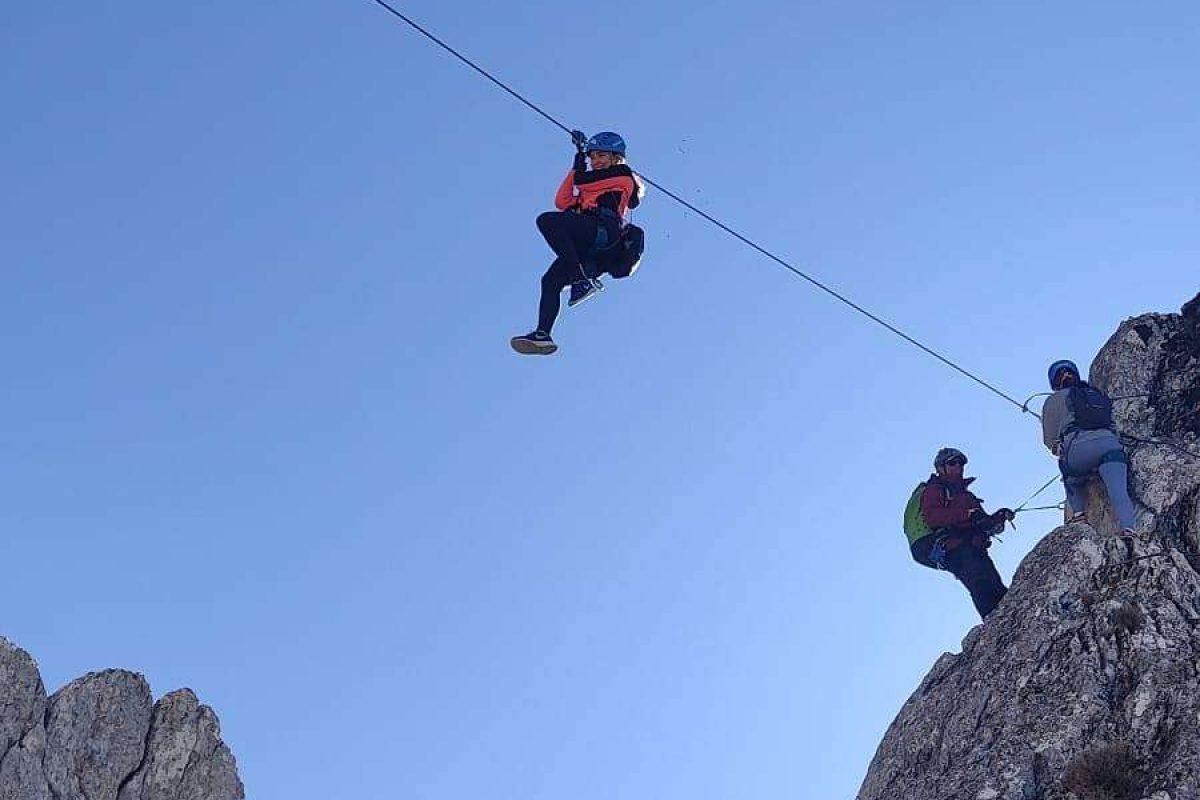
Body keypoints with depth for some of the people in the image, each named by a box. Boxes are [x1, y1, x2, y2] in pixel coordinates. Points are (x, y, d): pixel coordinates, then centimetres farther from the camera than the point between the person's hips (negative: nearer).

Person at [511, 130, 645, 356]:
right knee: (551, 280, -7)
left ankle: (582, 278, -32)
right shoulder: (595, 186, 38)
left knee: (547, 220, -27)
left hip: (604, 229, -8)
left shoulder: (623, 174, 14)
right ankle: (542, 334, -16)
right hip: (588, 244, 8)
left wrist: (579, 165, 23)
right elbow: (562, 203, 30)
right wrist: (575, 168, 29)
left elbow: (581, 181, 3)